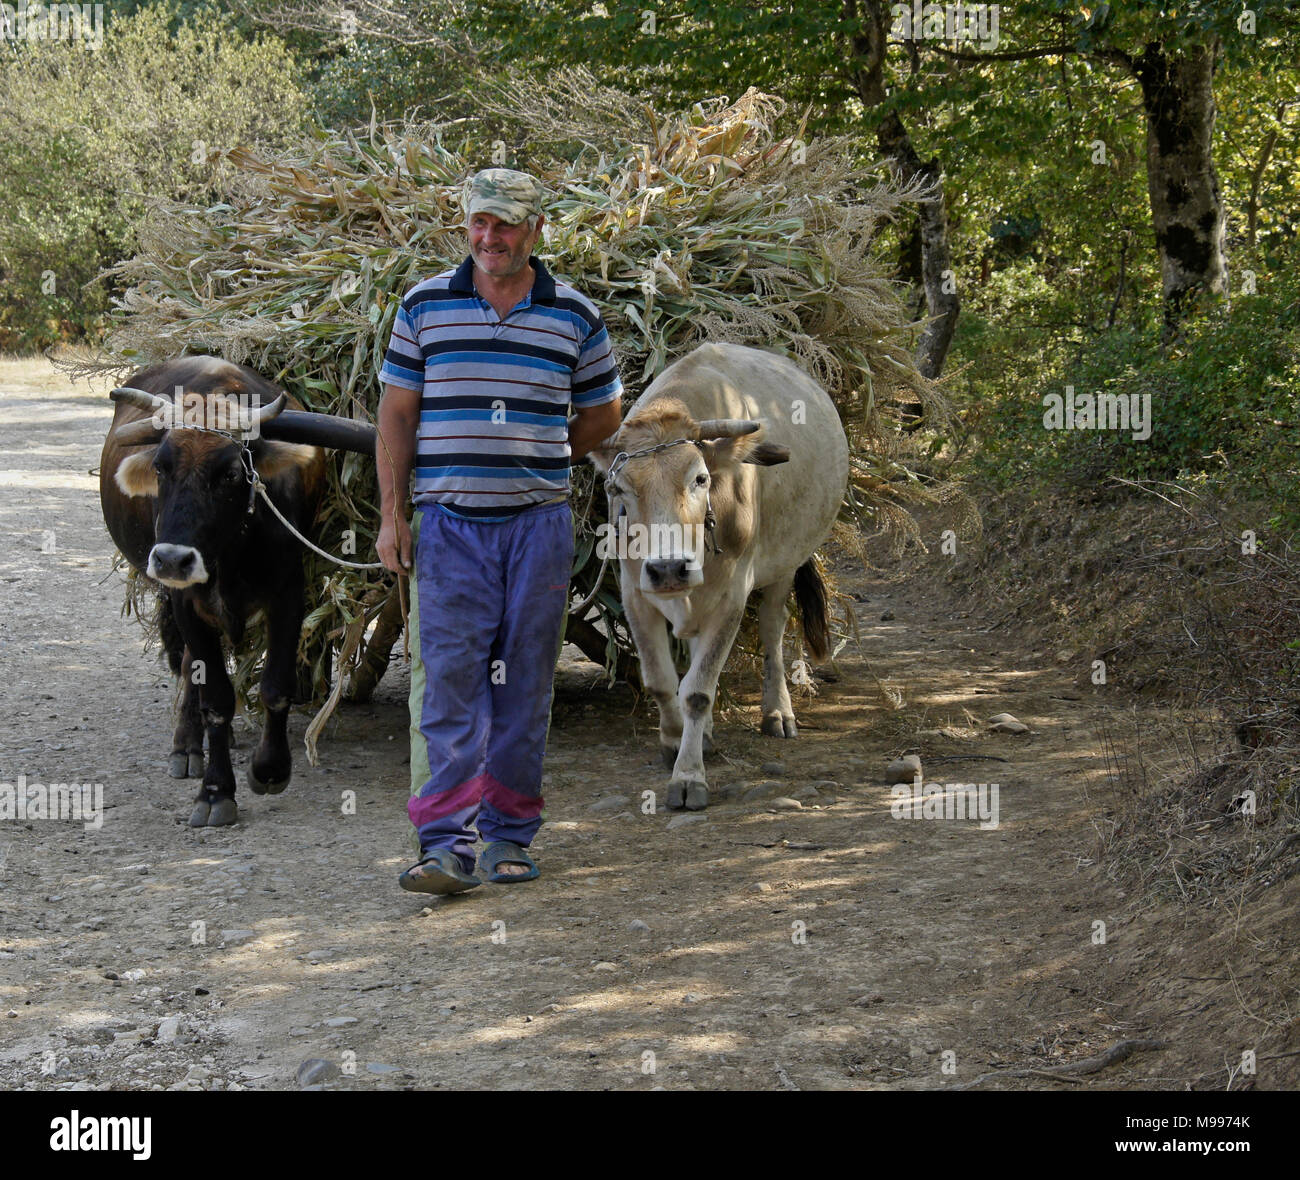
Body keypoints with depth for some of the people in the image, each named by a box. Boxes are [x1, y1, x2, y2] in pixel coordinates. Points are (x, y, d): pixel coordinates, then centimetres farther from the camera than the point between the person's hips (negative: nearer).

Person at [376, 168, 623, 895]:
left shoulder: (576, 316, 4)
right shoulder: (424, 306, 4)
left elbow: (604, 414, 17)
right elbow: (398, 414, 6)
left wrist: (538, 465, 12)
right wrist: (392, 514, 0)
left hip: (539, 524, 1)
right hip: (449, 523, -1)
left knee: (526, 684, 6)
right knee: (449, 679, -7)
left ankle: (510, 834, 17)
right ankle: (447, 842, -9)